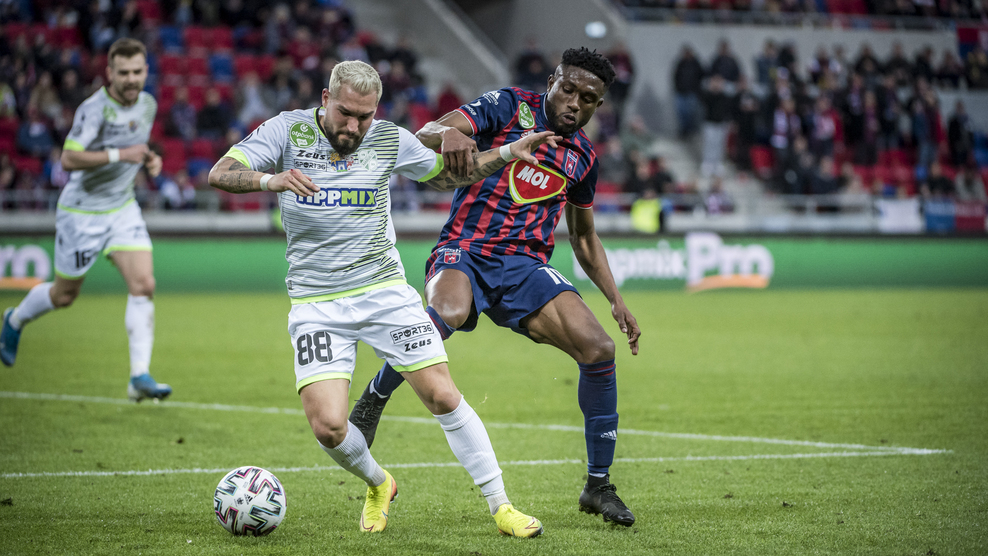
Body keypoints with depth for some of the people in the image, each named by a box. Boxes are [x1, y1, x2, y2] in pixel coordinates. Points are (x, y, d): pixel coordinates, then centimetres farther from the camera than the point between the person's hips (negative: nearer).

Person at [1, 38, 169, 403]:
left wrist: (150, 159, 1)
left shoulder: (148, 105, 2)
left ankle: (140, 377, -14)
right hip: (83, 212, -5)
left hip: (123, 209, 5)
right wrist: (120, 155, -33)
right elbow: (69, 158, -28)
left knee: (144, 285, -13)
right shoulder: (94, 109, -22)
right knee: (64, 295, 10)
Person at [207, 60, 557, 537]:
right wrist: (271, 180, -34)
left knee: (443, 397, -7)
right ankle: (378, 486, 18)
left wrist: (506, 154, 6)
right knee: (328, 426, -14)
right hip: (315, 302, -1)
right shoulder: (288, 130, -5)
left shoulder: (390, 139, 1)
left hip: (385, 291, 1)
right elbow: (219, 174, -14)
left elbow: (446, 175, 19)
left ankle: (500, 506, 6)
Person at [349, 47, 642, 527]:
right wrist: (448, 134, -37)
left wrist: (616, 300, 18)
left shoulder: (583, 156, 15)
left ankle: (598, 486, 1)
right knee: (446, 314, -39)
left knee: (599, 349, -15)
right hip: (465, 251, -4)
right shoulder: (510, 106, 0)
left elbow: (584, 237, 28)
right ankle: (372, 401, -13)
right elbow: (424, 135, -12)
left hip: (526, 266, 4)